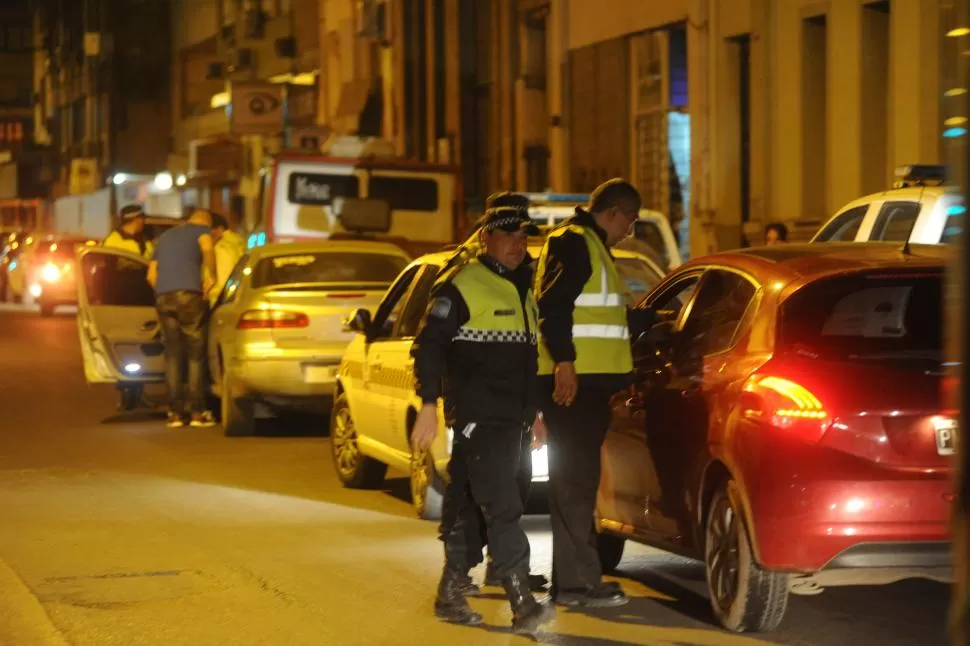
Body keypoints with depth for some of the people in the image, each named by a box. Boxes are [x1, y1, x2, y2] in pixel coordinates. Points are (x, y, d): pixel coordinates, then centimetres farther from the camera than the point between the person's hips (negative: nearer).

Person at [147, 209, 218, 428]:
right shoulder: (201, 229, 12)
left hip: (162, 296, 5)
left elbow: (151, 275, 27)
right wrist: (211, 276, -3)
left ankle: (175, 412, 4)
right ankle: (197, 412, -2)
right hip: (188, 293, -5)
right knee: (195, 353, 0)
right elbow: (207, 248, -12)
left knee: (172, 354, 8)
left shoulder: (165, 237, 30)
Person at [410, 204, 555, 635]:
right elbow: (429, 346, -11)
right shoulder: (462, 286, -7)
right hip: (477, 418, -8)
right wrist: (429, 406, -18)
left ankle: (450, 594, 19)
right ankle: (522, 604, -19)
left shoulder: (521, 289, 20)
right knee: (502, 508, -14)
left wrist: (533, 413, 27)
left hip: (510, 421, 8)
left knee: (467, 506, 12)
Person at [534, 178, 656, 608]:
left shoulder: (593, 246, 24)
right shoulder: (573, 242, -9)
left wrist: (654, 318, 37)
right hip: (572, 380, -11)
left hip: (588, 380, 11)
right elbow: (553, 306, -20)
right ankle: (577, 582, -10)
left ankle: (573, 577, 18)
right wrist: (564, 362, -26)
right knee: (576, 480, -10)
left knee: (577, 479, 13)